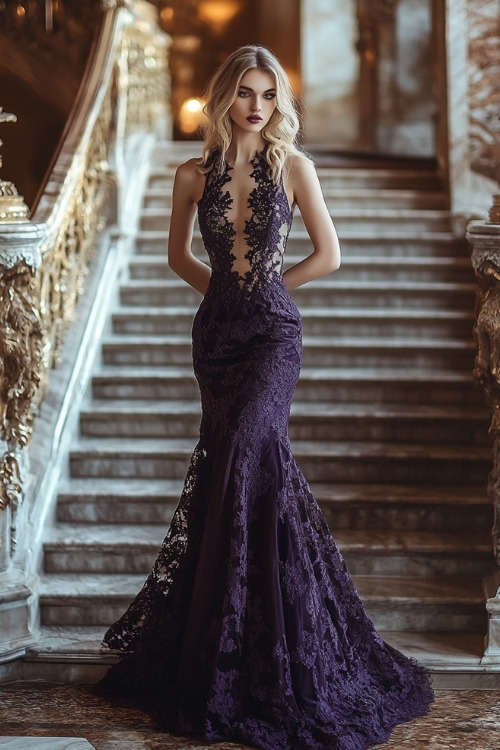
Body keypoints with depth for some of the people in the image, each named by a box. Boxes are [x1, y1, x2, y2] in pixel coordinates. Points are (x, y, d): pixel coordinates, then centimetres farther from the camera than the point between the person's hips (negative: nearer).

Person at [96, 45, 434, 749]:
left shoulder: (292, 165, 0)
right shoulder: (195, 174, 6)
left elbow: (328, 254, 4)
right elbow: (180, 255, 20)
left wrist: (263, 284, 9)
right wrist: (229, 287, 9)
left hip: (273, 329, -3)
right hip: (216, 330, 3)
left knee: (237, 457, -17)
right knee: (256, 466, 4)